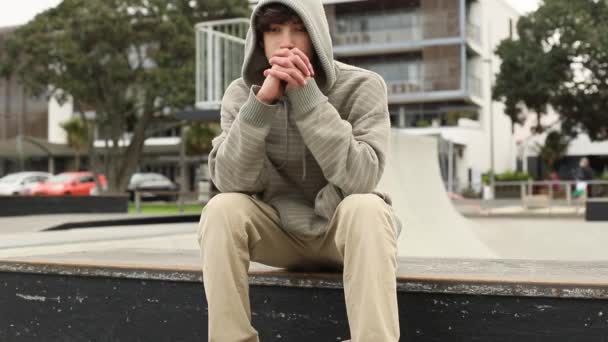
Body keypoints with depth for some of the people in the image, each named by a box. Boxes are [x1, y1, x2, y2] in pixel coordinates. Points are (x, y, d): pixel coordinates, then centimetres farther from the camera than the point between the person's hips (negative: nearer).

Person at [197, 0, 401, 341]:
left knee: (366, 208, -34)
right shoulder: (242, 92, -7)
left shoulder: (362, 86, -14)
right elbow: (230, 182, -20)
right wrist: (262, 101, -31)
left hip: (345, 230, -2)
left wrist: (306, 96, -32)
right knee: (222, 209, -26)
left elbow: (360, 178, -28)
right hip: (281, 232, 2)